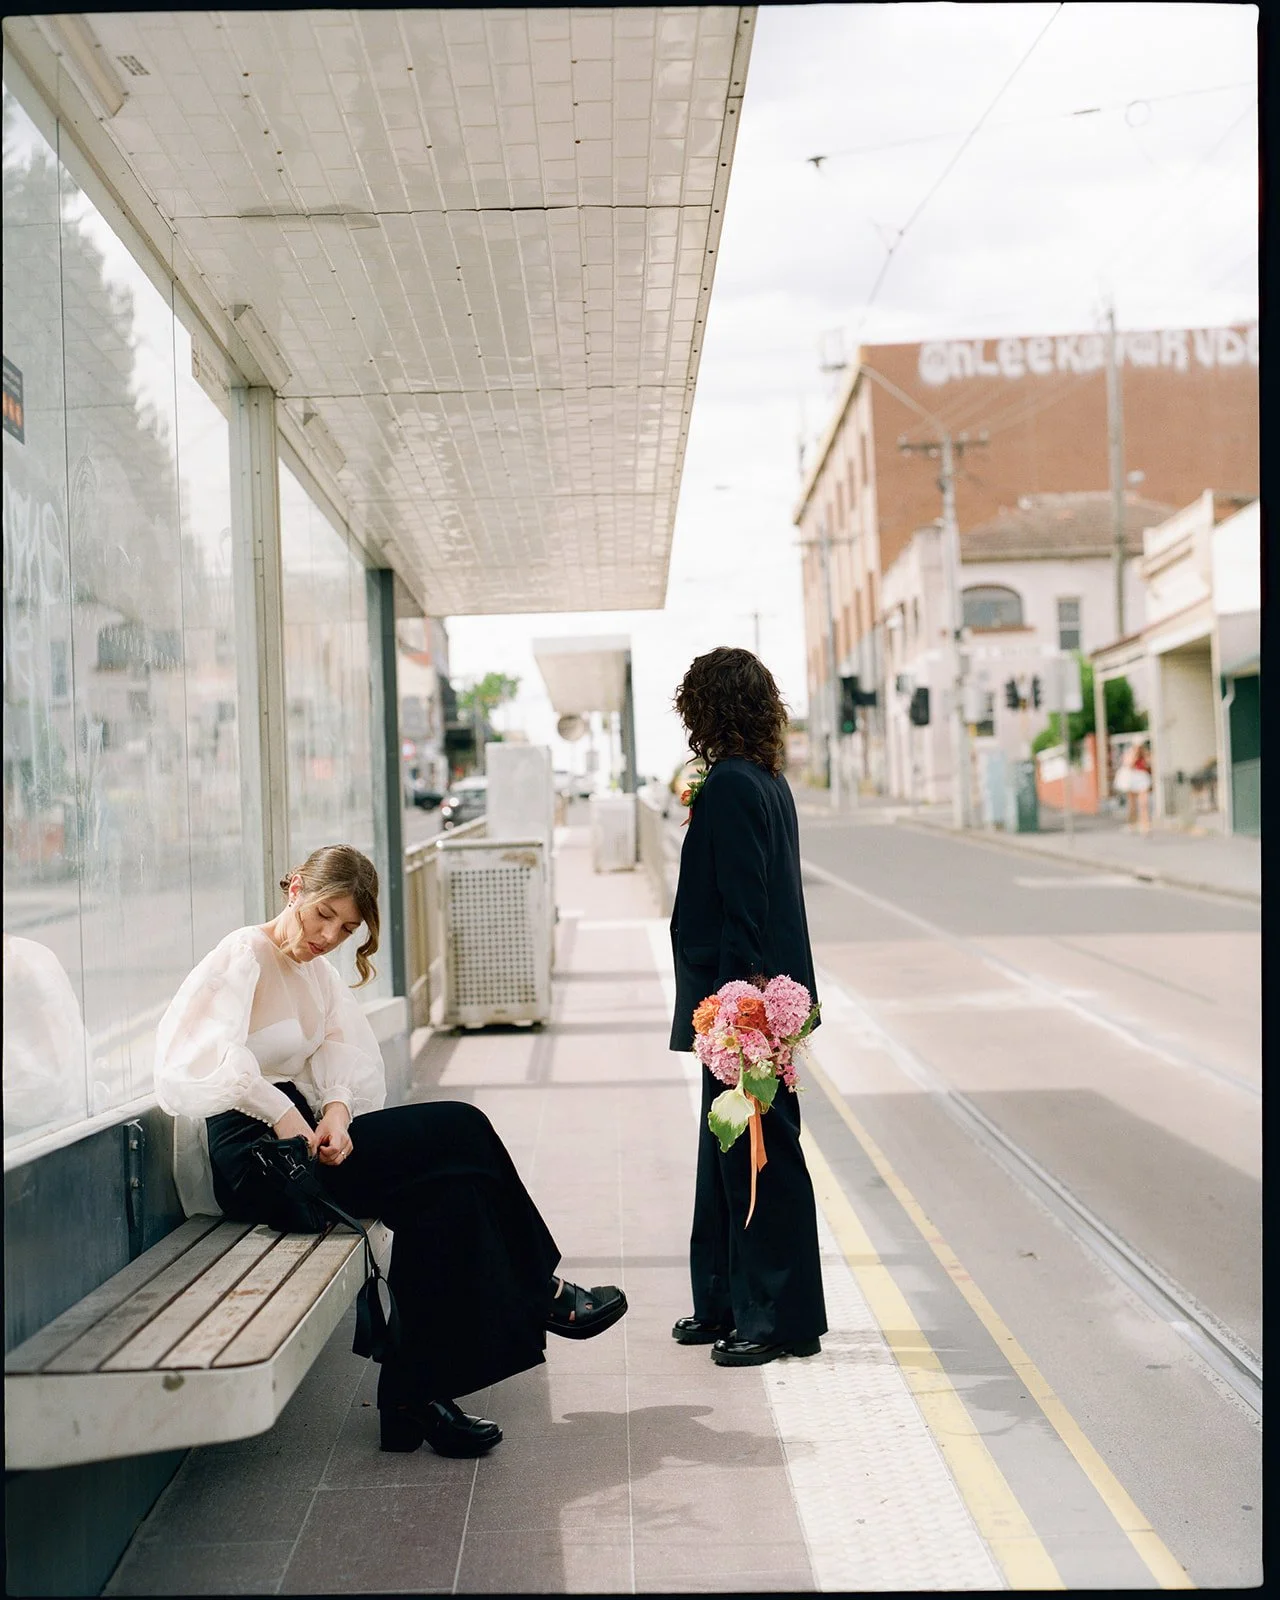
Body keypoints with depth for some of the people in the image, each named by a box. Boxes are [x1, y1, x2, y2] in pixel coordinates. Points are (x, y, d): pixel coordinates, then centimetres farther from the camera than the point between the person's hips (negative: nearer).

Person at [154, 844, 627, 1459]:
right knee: (460, 1130, -13)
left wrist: (337, 1109, -17)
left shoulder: (318, 971, 18)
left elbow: (342, 1056, 5)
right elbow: (193, 1057, -22)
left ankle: (417, 1396, -5)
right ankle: (539, 1294, 5)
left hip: (297, 1134, 8)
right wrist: (279, 1113, -31)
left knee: (446, 1191, -12)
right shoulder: (243, 957, -6)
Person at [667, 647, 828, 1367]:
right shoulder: (768, 780, 12)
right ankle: (726, 1303, 28)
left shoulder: (730, 785, -16)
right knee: (729, 1151, 17)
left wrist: (738, 999, -21)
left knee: (758, 1154, -2)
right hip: (759, 992, 10)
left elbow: (742, 905, -21)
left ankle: (778, 1319, 8)